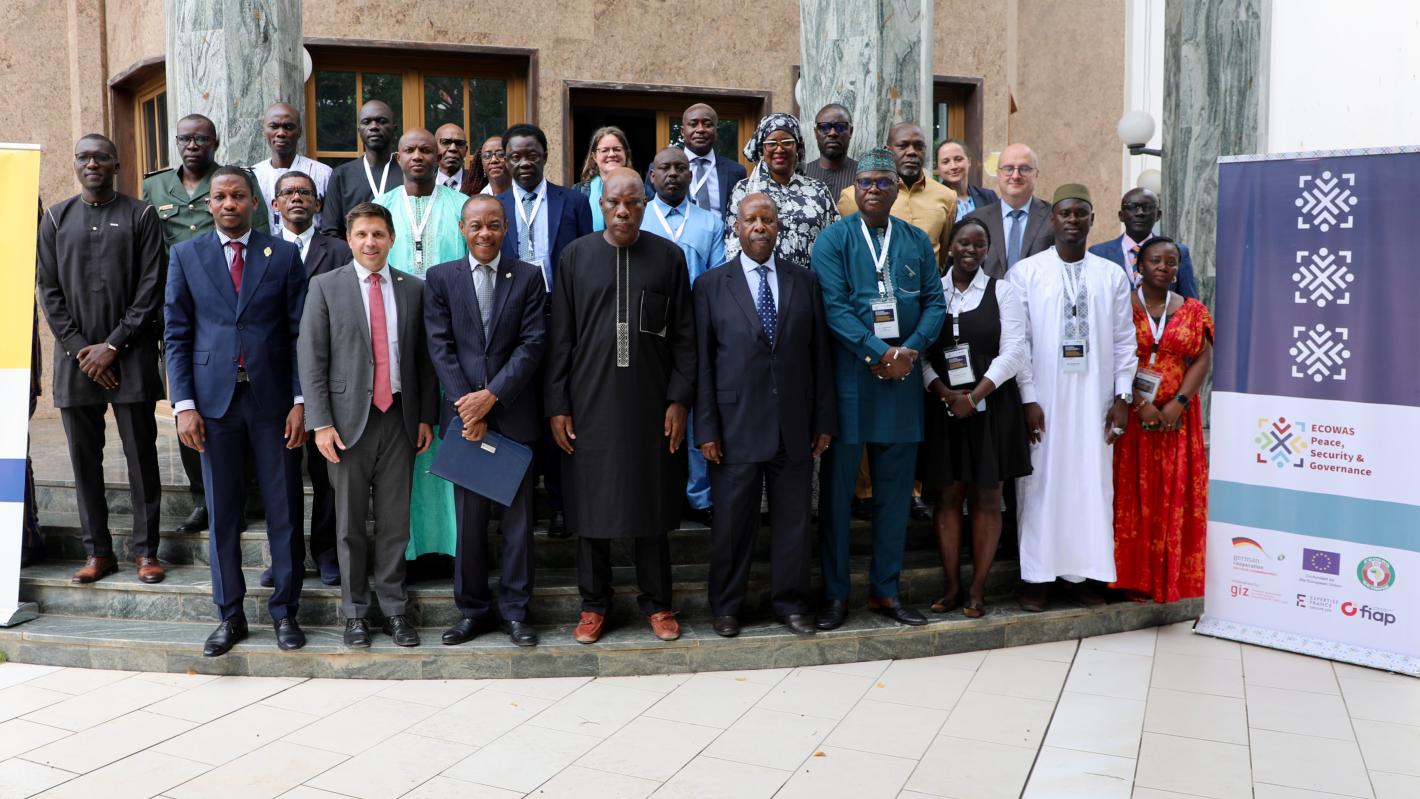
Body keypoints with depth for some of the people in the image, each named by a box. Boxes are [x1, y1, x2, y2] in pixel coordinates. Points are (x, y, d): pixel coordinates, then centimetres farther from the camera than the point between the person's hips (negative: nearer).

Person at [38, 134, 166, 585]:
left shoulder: (141, 215, 3)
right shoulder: (56, 219, 11)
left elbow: (151, 287, -3)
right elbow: (48, 289, 7)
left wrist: (112, 346, -9)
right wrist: (79, 348, -4)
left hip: (131, 356, -3)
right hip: (75, 357, 3)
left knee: (141, 454, 1)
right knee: (84, 458, 5)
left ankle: (146, 550, 8)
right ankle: (97, 551, 14)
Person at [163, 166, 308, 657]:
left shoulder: (284, 255, 5)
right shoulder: (186, 256, 7)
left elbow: (300, 333, 2)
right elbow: (176, 335, 5)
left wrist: (300, 401, -5)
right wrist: (184, 405, -4)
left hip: (274, 400, -1)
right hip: (214, 401, 1)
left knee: (284, 510, 4)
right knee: (222, 512, 7)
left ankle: (284, 611, 16)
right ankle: (229, 616, 19)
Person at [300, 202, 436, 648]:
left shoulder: (413, 289, 8)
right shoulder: (326, 287, 1)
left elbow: (423, 358, 11)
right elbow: (311, 360, -2)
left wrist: (427, 416, 6)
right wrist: (320, 422, -9)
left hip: (399, 419, 2)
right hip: (349, 419, -2)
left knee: (395, 521, 7)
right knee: (350, 524, 8)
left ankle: (394, 608, 19)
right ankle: (355, 611, 20)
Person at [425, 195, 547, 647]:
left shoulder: (528, 277, 4)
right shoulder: (441, 278, 7)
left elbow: (533, 344, -3)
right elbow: (440, 346, 0)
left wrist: (491, 395, -12)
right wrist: (467, 406, -9)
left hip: (515, 415, 0)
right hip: (465, 414, 1)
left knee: (517, 519, 5)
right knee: (469, 519, 7)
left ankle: (515, 610, 15)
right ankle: (473, 609, 19)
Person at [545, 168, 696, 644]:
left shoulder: (668, 256, 3)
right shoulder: (575, 256, 3)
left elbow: (684, 336, 4)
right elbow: (560, 337, 3)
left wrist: (679, 399, -3)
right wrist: (557, 406, -1)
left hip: (650, 404, 0)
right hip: (590, 403, 0)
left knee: (651, 502, 8)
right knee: (591, 503, 7)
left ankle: (657, 603, 22)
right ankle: (594, 604, 21)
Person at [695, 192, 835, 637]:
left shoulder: (804, 282, 8)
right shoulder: (712, 285, 2)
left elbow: (820, 355, 8)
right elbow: (702, 362, -1)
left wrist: (824, 420, 4)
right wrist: (706, 429, -6)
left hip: (794, 425, 2)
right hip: (735, 427, -2)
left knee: (793, 518, 9)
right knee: (732, 521, 6)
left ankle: (791, 604, 23)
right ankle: (726, 607, 21)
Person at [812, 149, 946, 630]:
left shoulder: (917, 242, 10)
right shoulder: (834, 239, -1)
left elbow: (935, 303, 6)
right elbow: (834, 306, -11)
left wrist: (910, 350, -11)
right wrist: (878, 354, -18)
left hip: (903, 377, 4)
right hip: (849, 375, -3)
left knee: (895, 491, 9)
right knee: (838, 487, 3)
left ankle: (885, 591, 21)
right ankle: (836, 594, 13)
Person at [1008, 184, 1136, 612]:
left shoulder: (1112, 275, 8)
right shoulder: (1025, 272, 1)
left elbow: (1124, 340, 8)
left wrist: (1122, 396, 1)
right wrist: (1028, 398, -9)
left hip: (1093, 398, 2)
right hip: (1042, 396, -2)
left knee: (1091, 481, 4)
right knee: (1041, 481, 1)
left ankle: (1081, 572, 14)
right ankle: (1037, 576, 9)